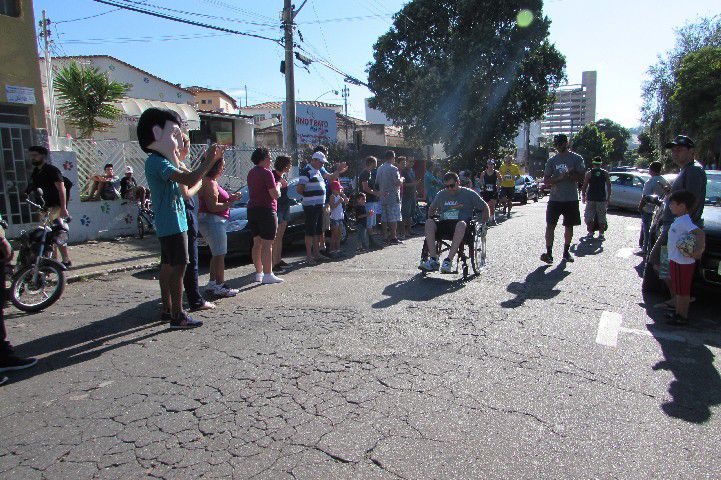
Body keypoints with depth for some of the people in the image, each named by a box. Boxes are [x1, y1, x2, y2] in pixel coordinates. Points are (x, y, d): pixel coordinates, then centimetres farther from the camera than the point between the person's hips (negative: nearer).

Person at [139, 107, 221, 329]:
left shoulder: (160, 160, 17)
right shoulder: (156, 161, -16)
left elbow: (185, 179, 18)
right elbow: (189, 180, -29)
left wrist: (208, 161, 8)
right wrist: (209, 161, -19)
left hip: (168, 224, 10)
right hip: (172, 223, -10)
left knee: (168, 265, 14)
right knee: (178, 267, -8)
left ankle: (167, 309, 24)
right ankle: (177, 316, -3)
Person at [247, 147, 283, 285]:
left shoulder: (251, 172, 13)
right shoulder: (266, 173, -13)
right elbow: (275, 195, -17)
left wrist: (277, 185, 21)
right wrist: (278, 186, 2)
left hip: (252, 210, 9)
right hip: (266, 210, -9)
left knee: (257, 243, 13)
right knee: (267, 244, -6)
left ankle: (259, 273, 20)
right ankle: (267, 275, -5)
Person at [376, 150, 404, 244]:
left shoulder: (380, 169, 10)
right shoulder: (393, 169, -13)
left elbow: (378, 182, 15)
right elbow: (398, 183, -17)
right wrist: (401, 179, 2)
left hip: (383, 196, 7)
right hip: (393, 197, -7)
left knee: (384, 218, 10)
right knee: (394, 218, -3)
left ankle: (385, 237, 15)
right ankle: (393, 237, -2)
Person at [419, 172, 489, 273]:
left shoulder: (469, 194, 8)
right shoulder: (441, 194, 18)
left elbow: (485, 208, 13)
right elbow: (431, 209, 33)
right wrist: (431, 219, 18)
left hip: (460, 225, -3)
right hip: (443, 224, 3)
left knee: (461, 224, -41)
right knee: (429, 223, -29)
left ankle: (448, 260, -44)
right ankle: (433, 260, -36)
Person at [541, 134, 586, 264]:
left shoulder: (577, 158, 2)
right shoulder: (552, 160, 7)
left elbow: (582, 176, -6)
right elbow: (546, 180, 1)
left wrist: (568, 174, -19)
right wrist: (559, 178, -16)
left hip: (571, 199, -1)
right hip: (555, 199, 1)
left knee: (569, 226, 7)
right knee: (550, 225, -7)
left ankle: (566, 252, 20)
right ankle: (549, 253, -5)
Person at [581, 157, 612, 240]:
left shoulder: (589, 173, -1)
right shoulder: (605, 173, 3)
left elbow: (584, 186, -2)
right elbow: (609, 186, 2)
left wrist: (583, 196, 7)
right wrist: (608, 197, 9)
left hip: (590, 198, -1)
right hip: (602, 199, 1)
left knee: (589, 217, 6)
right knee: (601, 217, 7)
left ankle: (590, 233, 3)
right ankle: (601, 234, 7)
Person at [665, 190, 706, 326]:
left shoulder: (684, 221, -21)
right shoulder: (679, 220, 10)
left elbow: (700, 233, -31)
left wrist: (699, 250, -30)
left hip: (683, 263, -10)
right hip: (675, 260, 10)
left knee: (682, 291, 1)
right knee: (676, 289, 19)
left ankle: (683, 317, 11)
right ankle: (678, 312, 30)